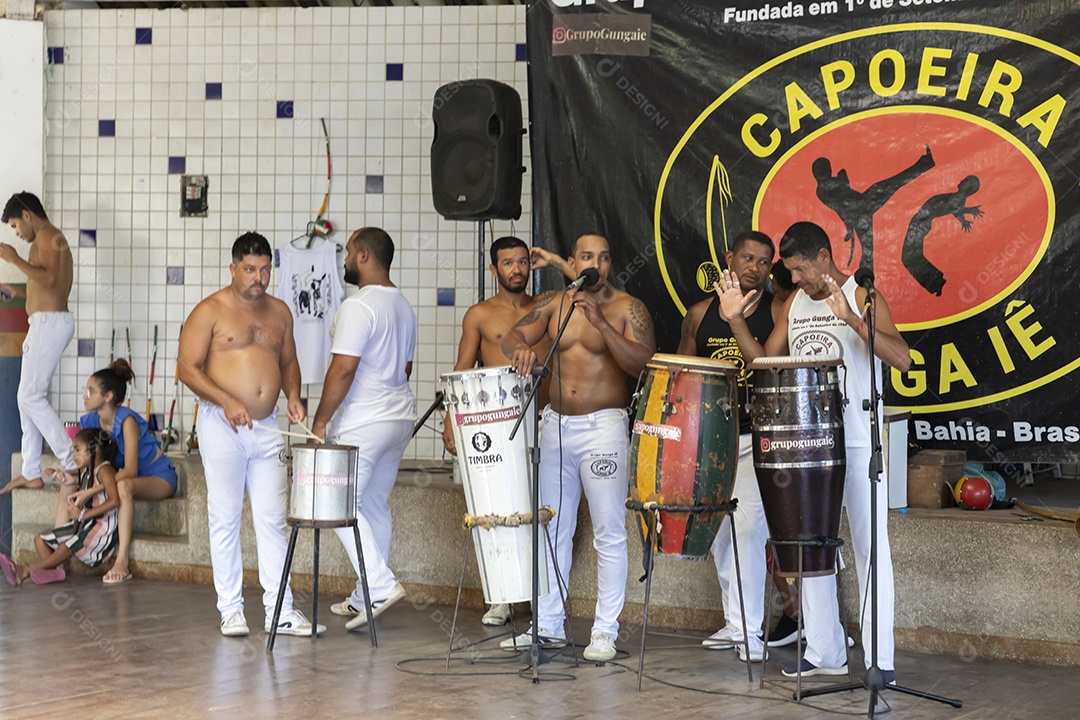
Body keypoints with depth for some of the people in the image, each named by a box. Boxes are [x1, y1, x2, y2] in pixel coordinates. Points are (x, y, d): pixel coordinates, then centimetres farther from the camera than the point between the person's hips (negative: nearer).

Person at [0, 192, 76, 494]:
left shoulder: (46, 236, -8)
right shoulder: (50, 239, 24)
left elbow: (49, 279, -24)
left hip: (50, 322, -11)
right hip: (46, 324, 11)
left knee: (31, 396, -13)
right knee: (28, 397, 10)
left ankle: (74, 463, -15)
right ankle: (31, 473, 12)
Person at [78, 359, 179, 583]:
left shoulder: (127, 420, -25)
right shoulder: (90, 421, -4)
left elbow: (130, 470, -30)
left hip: (159, 477, -8)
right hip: (127, 477, 8)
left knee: (124, 486, -40)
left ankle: (122, 562, -42)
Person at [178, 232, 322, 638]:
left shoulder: (279, 312, 12)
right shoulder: (210, 311, -4)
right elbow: (188, 368, -8)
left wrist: (292, 395, 4)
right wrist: (226, 402, -19)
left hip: (267, 427, 4)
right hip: (222, 426, -4)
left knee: (273, 519, 3)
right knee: (225, 519, 1)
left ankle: (280, 611, 6)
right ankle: (230, 609, 9)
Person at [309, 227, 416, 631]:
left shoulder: (358, 306, -16)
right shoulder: (402, 306, 13)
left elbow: (343, 370, -21)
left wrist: (320, 420, -14)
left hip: (363, 424, -9)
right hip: (401, 416, 9)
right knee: (375, 506, 13)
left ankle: (380, 586, -14)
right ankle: (367, 598, 17)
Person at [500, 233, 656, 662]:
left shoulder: (627, 309, -4)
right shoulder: (553, 304, 9)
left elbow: (642, 363, -15)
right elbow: (513, 336, 0)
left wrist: (601, 324, -24)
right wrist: (520, 347, -24)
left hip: (604, 427, -5)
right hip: (555, 425, 5)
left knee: (609, 533, -5)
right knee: (552, 529, 10)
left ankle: (605, 631, 2)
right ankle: (548, 625, 19)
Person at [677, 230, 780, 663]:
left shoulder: (778, 314, -3)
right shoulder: (701, 314, 7)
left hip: (757, 437, -4)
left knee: (747, 526, -14)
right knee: (719, 531, 11)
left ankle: (748, 629, -7)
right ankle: (734, 623, 24)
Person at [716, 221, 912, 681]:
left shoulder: (861, 297, -9)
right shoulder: (794, 303, 11)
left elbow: (902, 360, -21)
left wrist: (851, 319, -32)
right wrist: (736, 320, 0)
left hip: (858, 443, -7)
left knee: (869, 548, -3)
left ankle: (880, 660, 1)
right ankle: (825, 654, 20)